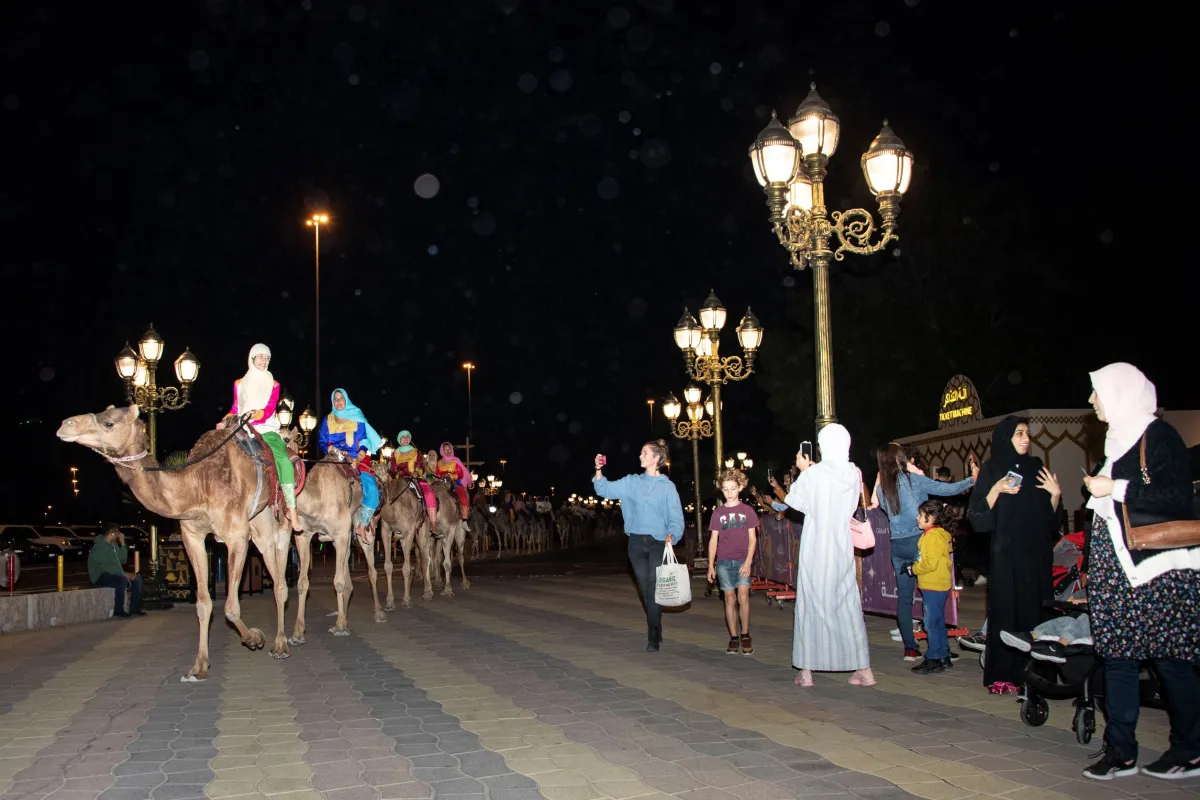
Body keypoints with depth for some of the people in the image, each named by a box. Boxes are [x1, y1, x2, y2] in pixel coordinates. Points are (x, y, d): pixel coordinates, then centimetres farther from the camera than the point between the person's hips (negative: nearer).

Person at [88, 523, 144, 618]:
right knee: (121, 581, -34)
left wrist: (123, 543, 0)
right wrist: (124, 574, -24)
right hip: (100, 576, -9)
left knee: (137, 578, -2)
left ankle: (134, 608, -2)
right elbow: (106, 567, -25)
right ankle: (118, 610, -23)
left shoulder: (114, 544, 11)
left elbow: (123, 560, 7)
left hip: (113, 574, 9)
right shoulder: (99, 547, -18)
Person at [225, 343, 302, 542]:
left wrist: (255, 414, -22)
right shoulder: (239, 383, 17)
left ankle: (291, 509, -26)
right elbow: (235, 409, 17)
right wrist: (226, 420, -4)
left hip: (267, 430, -2)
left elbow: (270, 409, -2)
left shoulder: (273, 384, 12)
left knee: (283, 460, -27)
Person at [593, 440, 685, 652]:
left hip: (658, 542, -4)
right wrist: (599, 470, -8)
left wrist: (671, 535, -24)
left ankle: (653, 638, -3)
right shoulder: (631, 482, 9)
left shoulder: (667, 486, -3)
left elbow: (676, 517, -6)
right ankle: (656, 631, 24)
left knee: (654, 588, -9)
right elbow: (605, 489, 9)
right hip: (636, 542, 4)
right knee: (645, 589, 10)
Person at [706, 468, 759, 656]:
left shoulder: (747, 511, 3)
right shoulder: (718, 512, 8)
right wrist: (711, 565, 5)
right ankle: (733, 638, 10)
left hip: (743, 561, -2)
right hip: (724, 561, 2)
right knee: (730, 599, 3)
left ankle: (745, 636, 2)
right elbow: (713, 539, 9)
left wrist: (748, 562, -9)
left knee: (743, 597, -11)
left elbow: (752, 538, 2)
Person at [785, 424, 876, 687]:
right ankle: (863, 669, 10)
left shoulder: (812, 474, -14)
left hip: (815, 550, -4)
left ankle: (806, 670, 8)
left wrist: (802, 470, 10)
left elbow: (795, 500, 1)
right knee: (848, 605, 10)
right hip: (843, 549, 4)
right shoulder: (854, 474, -1)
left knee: (811, 606, 5)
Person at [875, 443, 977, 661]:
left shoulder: (881, 487, 6)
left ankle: (910, 647, 8)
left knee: (904, 596, 8)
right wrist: (972, 479, 5)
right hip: (918, 541, -5)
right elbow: (947, 489, -8)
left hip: (897, 545, 5)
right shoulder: (912, 478, -8)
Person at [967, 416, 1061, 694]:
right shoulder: (992, 470, 0)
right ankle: (1000, 676, 1)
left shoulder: (1035, 467, 12)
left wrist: (1055, 494, -4)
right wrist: (996, 489, -18)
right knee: (1005, 611, -4)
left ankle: (1029, 673, 11)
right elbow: (978, 515, -7)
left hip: (1036, 553, 4)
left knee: (1034, 611, 3)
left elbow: (1048, 515, 13)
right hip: (1006, 554, -4)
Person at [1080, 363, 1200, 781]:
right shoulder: (1119, 439, 16)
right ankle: (1121, 751, 9)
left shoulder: (1158, 435, -9)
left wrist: (1116, 490, -17)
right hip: (1118, 567, 8)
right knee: (1116, 656, 5)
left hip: (1157, 569, -8)